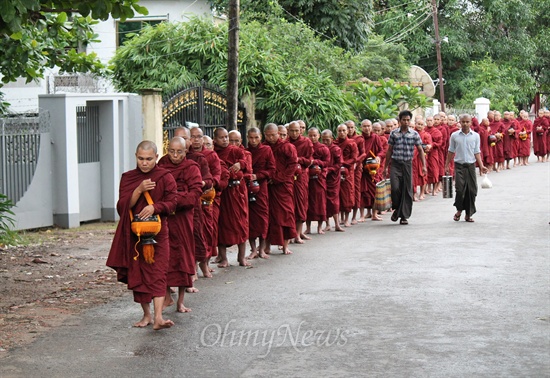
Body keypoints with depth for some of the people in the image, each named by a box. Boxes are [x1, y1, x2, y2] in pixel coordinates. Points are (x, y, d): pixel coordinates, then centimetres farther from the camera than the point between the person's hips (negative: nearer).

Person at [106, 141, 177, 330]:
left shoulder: (165, 177, 1)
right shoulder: (127, 178, 6)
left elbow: (172, 201, -7)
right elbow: (122, 206, -2)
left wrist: (155, 207, -25)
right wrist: (139, 190, -16)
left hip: (157, 233, -3)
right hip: (133, 234, 3)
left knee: (157, 274, -11)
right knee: (137, 275, 6)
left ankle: (158, 317, -21)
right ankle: (146, 315, 19)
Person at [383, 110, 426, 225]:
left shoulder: (414, 134, 3)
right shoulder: (394, 133, 4)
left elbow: (420, 150, 5)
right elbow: (389, 150, 10)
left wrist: (424, 165, -6)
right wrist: (385, 167, 10)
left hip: (408, 164, 1)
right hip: (395, 164, -1)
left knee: (407, 191, 1)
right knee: (395, 188, -16)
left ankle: (404, 216, 10)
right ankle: (396, 208, 10)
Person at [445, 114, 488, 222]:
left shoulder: (475, 136, 4)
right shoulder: (454, 135, 2)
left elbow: (477, 152, 5)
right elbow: (451, 152, 9)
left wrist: (481, 166, -4)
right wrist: (446, 165, 8)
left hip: (471, 165, 2)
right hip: (459, 165, -1)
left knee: (471, 190, 1)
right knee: (460, 188, -14)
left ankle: (468, 214, 12)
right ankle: (459, 210, 9)